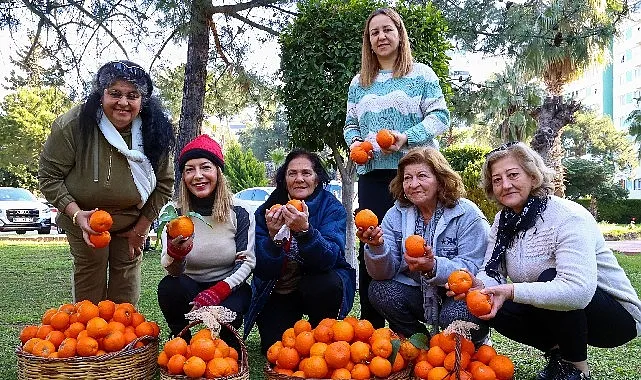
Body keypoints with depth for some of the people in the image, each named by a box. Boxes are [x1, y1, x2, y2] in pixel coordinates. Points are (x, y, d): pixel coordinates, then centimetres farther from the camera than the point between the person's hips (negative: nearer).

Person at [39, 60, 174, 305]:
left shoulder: (154, 131, -15)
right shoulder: (73, 126, -23)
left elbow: (164, 183, -5)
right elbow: (49, 177, -15)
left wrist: (141, 228, -4)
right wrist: (77, 215, -28)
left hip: (133, 221, 2)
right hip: (85, 220, -2)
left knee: (126, 294, 11)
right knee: (89, 288, 4)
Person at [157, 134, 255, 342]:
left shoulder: (239, 215, -6)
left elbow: (247, 262, -9)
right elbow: (173, 272, -15)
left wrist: (217, 292, -26)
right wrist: (175, 252, -40)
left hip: (229, 288, -1)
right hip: (191, 288, 1)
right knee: (169, 287, -30)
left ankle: (225, 349, 6)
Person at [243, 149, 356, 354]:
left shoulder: (332, 208, -13)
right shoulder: (266, 212, -8)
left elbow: (330, 258, -28)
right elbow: (263, 271, -13)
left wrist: (305, 230, -44)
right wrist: (273, 236, -32)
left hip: (318, 286, -1)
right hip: (277, 292, 1)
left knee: (326, 285, -33)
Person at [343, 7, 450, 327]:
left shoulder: (421, 74, 7)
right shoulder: (359, 82, 19)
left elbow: (440, 116, -1)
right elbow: (351, 124, 20)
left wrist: (407, 137, -16)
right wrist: (355, 142, -3)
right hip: (372, 174, 4)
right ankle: (371, 324, 12)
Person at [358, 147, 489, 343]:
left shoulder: (468, 214, -12)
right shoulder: (396, 215, -1)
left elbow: (472, 270, -21)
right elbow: (385, 273, -8)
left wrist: (434, 266, -40)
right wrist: (377, 247, -31)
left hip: (461, 296, -4)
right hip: (419, 295, 4)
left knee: (454, 315, -34)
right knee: (380, 290, -20)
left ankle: (475, 346, 5)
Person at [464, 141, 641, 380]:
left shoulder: (569, 217, -26)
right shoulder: (504, 221, -2)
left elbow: (578, 291, -39)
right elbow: (492, 273, -9)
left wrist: (511, 291, -44)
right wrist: (478, 286, -32)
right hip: (551, 309, 7)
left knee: (549, 279, -33)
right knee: (492, 308, -14)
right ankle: (557, 352, 10)